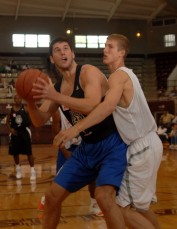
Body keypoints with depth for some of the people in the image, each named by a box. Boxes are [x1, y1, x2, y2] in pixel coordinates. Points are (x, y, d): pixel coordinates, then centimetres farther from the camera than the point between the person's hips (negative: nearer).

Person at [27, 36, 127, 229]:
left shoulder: (88, 72, -14)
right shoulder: (58, 87, 7)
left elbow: (93, 106, -31)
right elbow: (40, 121, 11)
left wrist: (55, 97, -34)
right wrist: (31, 102, -9)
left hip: (112, 144, -7)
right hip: (86, 148, 7)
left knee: (103, 196, -28)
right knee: (52, 196, 8)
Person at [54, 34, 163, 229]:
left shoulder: (119, 75, -14)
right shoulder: (126, 74, 18)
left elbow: (109, 106, -33)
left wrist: (76, 129, -38)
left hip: (142, 147, -10)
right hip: (147, 143, 10)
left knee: (124, 208, -5)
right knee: (139, 205, 20)